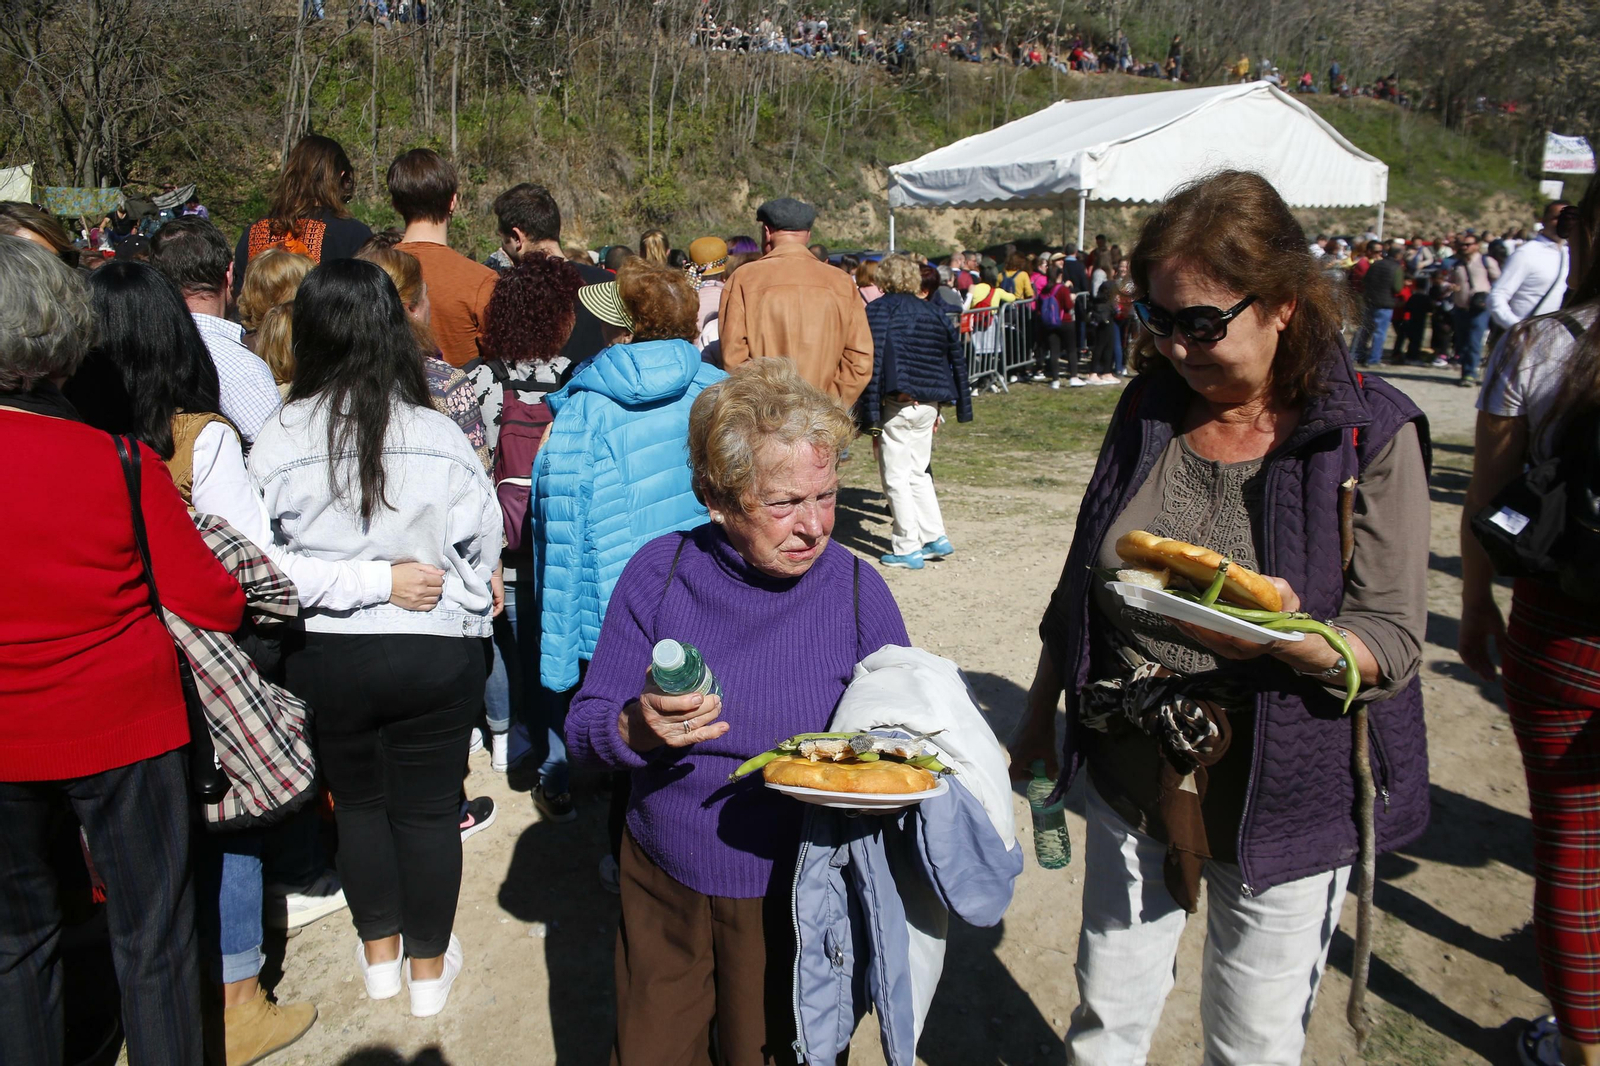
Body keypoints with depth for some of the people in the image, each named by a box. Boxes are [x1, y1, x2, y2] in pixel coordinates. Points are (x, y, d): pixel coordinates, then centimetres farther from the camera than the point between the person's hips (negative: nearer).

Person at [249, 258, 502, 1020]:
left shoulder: (276, 444, -12)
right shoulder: (439, 437, -13)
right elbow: (480, 546, -3)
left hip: (325, 652, 1)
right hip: (435, 651, -1)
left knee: (358, 801, 21)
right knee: (429, 809, 14)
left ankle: (379, 953, 37)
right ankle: (429, 965, 29)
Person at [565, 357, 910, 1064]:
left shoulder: (858, 590, -10)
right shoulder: (661, 573, -10)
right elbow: (582, 733, -6)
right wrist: (638, 729, -28)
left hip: (793, 897, -1)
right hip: (663, 886, 1)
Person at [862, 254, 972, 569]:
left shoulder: (878, 311, -6)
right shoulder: (933, 312, 12)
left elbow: (873, 365, -12)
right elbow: (956, 359, 14)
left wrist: (872, 420, -11)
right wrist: (938, 408, 20)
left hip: (898, 404, -6)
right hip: (928, 405, 6)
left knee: (896, 478, 3)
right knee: (918, 473, 20)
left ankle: (907, 549, 5)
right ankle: (936, 537, 20)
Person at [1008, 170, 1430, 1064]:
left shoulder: (1372, 436, -14)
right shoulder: (1150, 407, -1)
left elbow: (1395, 646, -14)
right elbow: (1080, 585, 9)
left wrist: (1290, 639, -35)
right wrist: (1040, 716, 13)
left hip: (1284, 801, -3)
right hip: (1132, 781, 4)